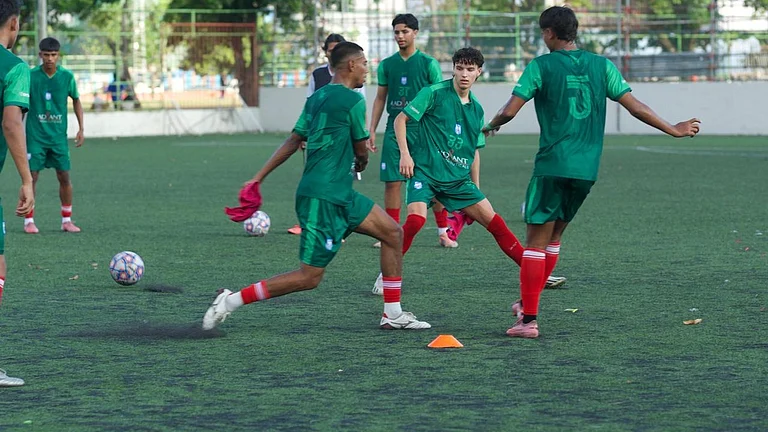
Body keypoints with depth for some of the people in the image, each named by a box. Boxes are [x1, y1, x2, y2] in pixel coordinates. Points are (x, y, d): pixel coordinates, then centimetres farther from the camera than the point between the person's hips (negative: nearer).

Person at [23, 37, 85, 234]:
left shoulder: (67, 76, -1)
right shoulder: (31, 76, -6)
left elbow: (76, 101, 12)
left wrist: (81, 129, 6)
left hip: (59, 136, 2)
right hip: (35, 136, -2)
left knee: (64, 177, 3)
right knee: (32, 176, -4)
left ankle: (67, 220, 14)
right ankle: (29, 221, 5)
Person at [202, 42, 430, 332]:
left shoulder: (317, 98, 13)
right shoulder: (353, 100, -12)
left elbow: (293, 141, 12)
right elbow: (361, 150, -2)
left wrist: (259, 177, 13)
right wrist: (361, 162, 22)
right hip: (323, 199, -10)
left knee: (393, 233, 11)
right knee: (309, 277, -8)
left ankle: (393, 315, 14)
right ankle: (231, 301, -5)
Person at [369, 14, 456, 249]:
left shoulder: (428, 64, 0)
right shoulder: (386, 65, 9)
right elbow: (380, 99, 14)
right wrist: (372, 130, 8)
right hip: (395, 127, 3)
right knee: (392, 182, 0)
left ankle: (443, 232, 8)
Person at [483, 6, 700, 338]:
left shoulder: (541, 66, -4)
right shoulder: (601, 66, 8)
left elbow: (510, 111, -7)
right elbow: (633, 105, 8)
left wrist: (490, 126, 15)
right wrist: (673, 130, 18)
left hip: (552, 167, -5)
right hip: (587, 170, 5)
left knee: (536, 241, -1)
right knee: (553, 237, 19)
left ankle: (529, 319, -5)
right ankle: (527, 303, 25)